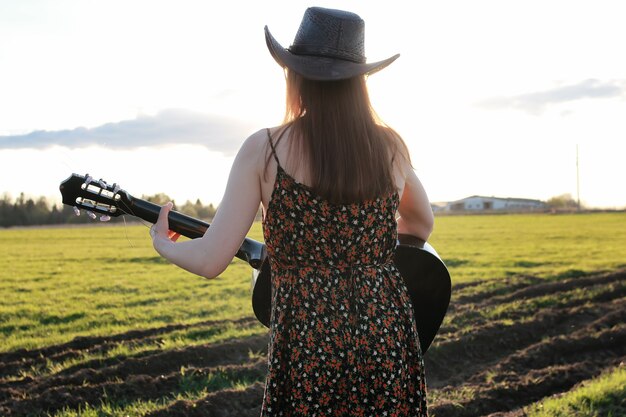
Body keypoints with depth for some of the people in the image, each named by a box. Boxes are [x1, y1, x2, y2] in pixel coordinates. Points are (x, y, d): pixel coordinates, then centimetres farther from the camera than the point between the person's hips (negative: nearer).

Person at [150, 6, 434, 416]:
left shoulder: (263, 149, -6)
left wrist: (165, 244, 14)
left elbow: (210, 261, -7)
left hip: (308, 344, -2)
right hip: (388, 339, 3)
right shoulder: (390, 147, 2)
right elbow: (422, 227, 21)